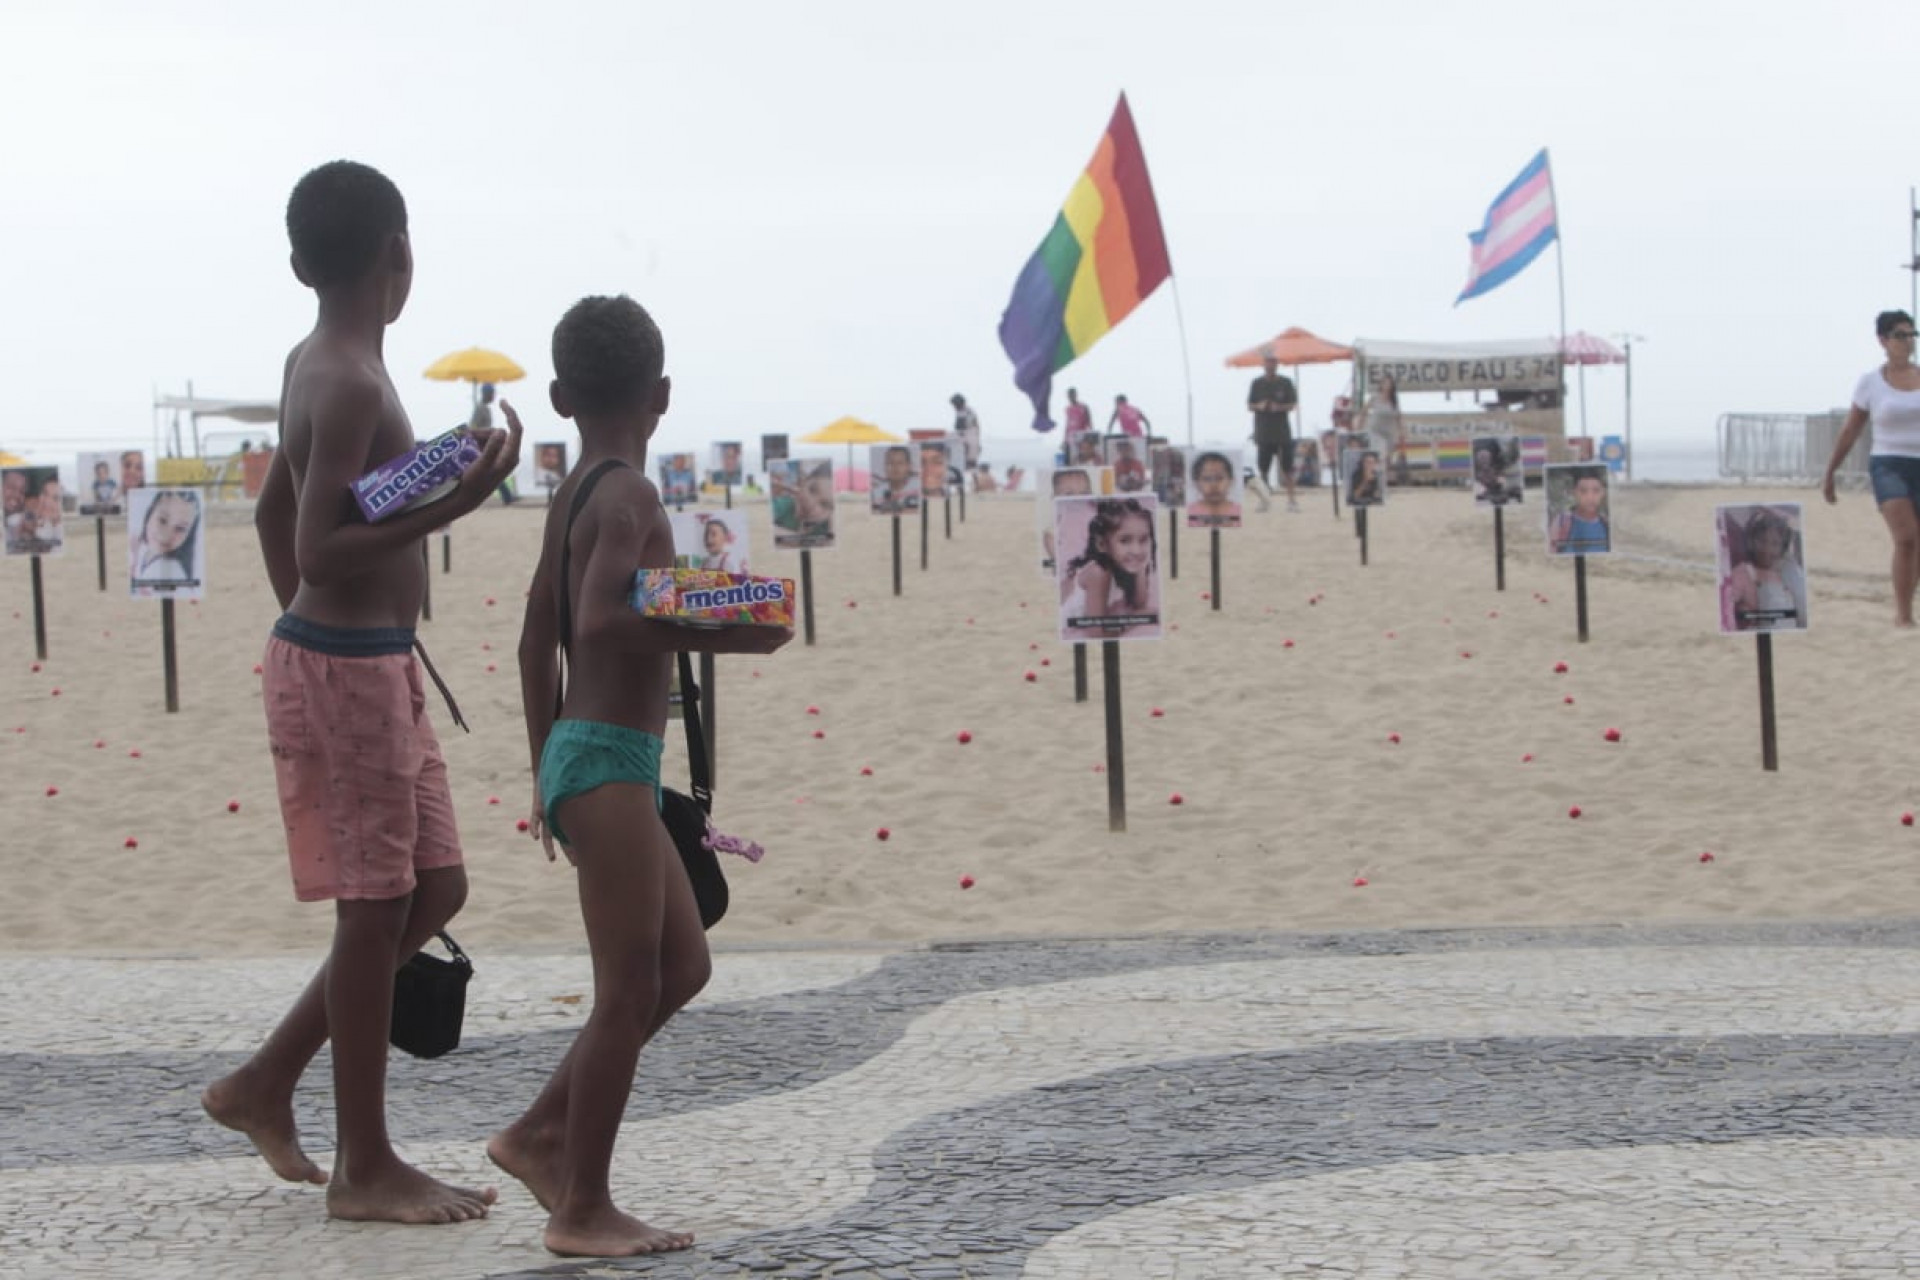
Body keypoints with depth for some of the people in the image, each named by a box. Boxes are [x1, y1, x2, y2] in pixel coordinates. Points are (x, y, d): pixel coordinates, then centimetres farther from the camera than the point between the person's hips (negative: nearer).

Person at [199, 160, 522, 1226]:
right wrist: (453, 506, -29)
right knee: (377, 908, -2)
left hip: (369, 664, 10)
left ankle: (263, 1087, 21)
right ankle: (364, 1167, 7)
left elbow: (274, 516, 21)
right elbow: (318, 552, -24)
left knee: (434, 891, 14)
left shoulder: (312, 366, 11)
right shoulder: (354, 388, -19)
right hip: (346, 669, -10)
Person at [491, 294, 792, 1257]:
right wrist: (730, 635, -25)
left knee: (683, 967, 16)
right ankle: (583, 1210, 2)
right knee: (629, 990, -4)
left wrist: (548, 773, 26)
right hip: (610, 763, -10)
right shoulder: (628, 498, -13)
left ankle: (540, 1134, 19)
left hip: (576, 756, 10)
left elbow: (537, 641, 20)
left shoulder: (571, 497, 15)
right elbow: (600, 620, -28)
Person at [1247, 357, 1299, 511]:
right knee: (1262, 468, -1)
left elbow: (1293, 404, 4)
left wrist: (1280, 407, -16)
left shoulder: (1285, 382, 4)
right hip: (1263, 433, 1)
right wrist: (1259, 406, -14)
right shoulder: (1257, 383, 7)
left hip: (1283, 432, -1)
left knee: (1287, 468, -2)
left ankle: (1291, 499, 2)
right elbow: (1249, 406, 8)